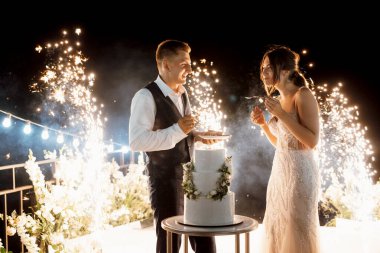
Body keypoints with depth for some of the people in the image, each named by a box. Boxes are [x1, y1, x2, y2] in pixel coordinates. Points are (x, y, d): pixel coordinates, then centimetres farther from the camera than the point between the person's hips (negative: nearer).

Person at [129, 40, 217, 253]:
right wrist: (177, 130, -28)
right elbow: (136, 141, -25)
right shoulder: (146, 97, -15)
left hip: (191, 175, 8)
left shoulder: (182, 93, 12)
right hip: (166, 179, -7)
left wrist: (197, 135, 2)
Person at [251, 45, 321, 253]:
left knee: (297, 231, 0)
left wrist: (282, 114, -21)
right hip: (280, 171, 8)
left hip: (299, 172, -8)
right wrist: (263, 123, 3)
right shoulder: (279, 100, 11)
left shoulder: (303, 95, -12)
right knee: (278, 230, 12)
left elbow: (312, 141, -20)